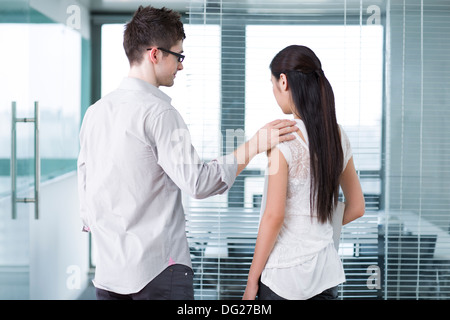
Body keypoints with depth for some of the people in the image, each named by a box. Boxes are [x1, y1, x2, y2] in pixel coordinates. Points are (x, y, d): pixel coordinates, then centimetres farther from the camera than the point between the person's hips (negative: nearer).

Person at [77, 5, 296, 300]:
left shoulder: (95, 112, 10)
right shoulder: (158, 112, -13)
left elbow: (84, 187, 15)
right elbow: (198, 182, -19)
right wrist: (256, 144, -14)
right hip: (159, 269, -7)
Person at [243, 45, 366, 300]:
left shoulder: (282, 137, -16)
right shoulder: (338, 136, 3)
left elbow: (274, 217, -16)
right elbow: (357, 208, 11)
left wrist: (252, 282, -9)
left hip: (284, 275, -6)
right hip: (326, 271, 6)